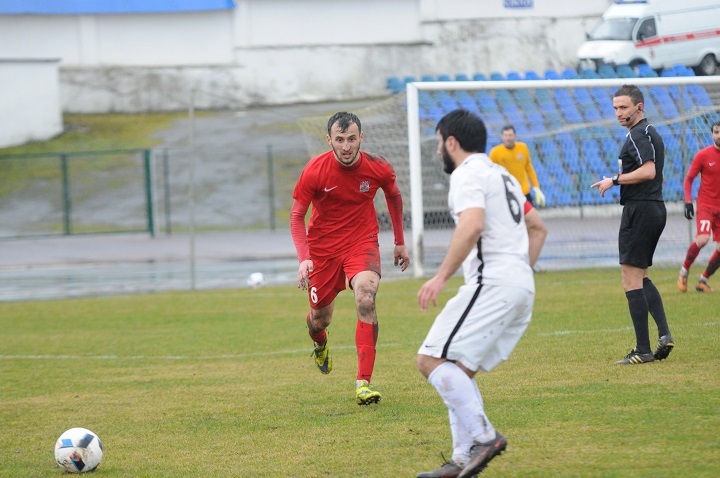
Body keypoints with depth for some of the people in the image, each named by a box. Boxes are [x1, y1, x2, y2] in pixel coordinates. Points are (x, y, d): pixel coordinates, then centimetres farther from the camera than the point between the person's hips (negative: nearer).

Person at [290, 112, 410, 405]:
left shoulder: (378, 168, -14)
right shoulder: (315, 171, -19)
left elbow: (394, 196, 9)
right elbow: (296, 215, -9)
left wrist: (400, 242, 13)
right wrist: (304, 258, -23)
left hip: (362, 241, 0)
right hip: (322, 245, 0)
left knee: (366, 296, -28)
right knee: (320, 318, 9)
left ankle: (364, 381, -26)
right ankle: (320, 344, 52)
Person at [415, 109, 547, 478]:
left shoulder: (467, 174, -5)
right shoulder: (503, 175, 26)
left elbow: (472, 225, -23)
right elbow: (538, 229, 33)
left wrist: (441, 276, -23)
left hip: (492, 284, -10)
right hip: (522, 288, 10)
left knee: (433, 361, -13)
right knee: (457, 371, 12)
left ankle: (483, 436, -21)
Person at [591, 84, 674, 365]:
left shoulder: (638, 134, -14)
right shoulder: (651, 132, 18)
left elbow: (648, 171, -26)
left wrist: (615, 180, -17)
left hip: (639, 210, -11)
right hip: (656, 208, 11)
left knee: (631, 279, -7)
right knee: (641, 277, 17)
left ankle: (643, 350, -8)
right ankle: (664, 335, 4)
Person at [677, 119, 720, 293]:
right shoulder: (703, 155, -5)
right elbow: (688, 179, 1)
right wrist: (688, 201, -10)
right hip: (706, 205, -4)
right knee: (702, 239, -25)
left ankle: (703, 280, 17)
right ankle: (684, 271, -3)